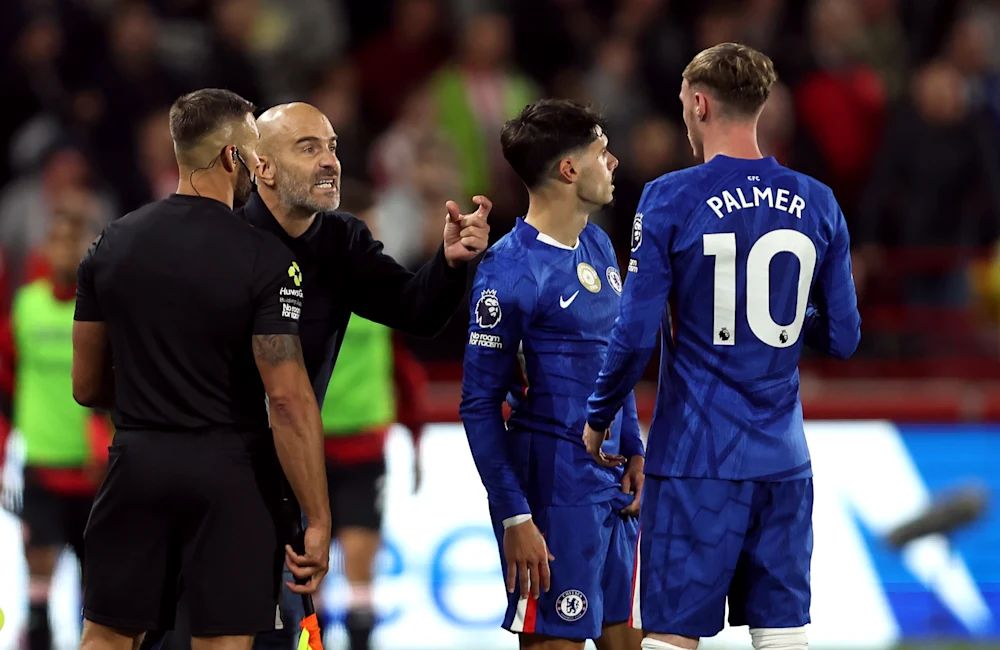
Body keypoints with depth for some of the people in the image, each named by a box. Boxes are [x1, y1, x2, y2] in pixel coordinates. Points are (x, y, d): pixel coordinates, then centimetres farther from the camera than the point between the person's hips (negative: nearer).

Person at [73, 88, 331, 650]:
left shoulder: (113, 245, 3)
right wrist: (318, 521, -13)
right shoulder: (265, 260, -12)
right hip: (230, 474, -4)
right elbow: (289, 399, -17)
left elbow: (87, 386, 10)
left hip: (137, 460, 4)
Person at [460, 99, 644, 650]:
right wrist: (514, 516, -16)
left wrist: (633, 450, 13)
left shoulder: (597, 245, 11)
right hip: (553, 491, -8)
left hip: (614, 482, 8)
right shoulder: (510, 269, -14)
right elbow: (479, 405, -13)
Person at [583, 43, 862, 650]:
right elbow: (842, 338, 7)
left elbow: (636, 335, -10)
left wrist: (599, 419, 4)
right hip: (784, 461, 4)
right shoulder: (817, 204, 3)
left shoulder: (672, 199, -8)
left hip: (695, 462, -4)